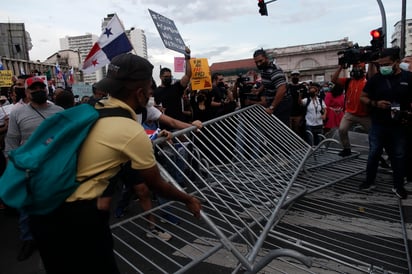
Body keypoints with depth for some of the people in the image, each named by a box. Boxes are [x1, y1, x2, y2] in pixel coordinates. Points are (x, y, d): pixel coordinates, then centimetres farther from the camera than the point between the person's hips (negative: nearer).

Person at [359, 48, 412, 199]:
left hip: (400, 126, 0)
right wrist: (375, 103, -15)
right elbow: (363, 97, 4)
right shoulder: (375, 78, -1)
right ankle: (369, 181, 23)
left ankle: (398, 186, 23)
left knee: (399, 156, 9)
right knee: (373, 154, 8)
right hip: (378, 125, 0)